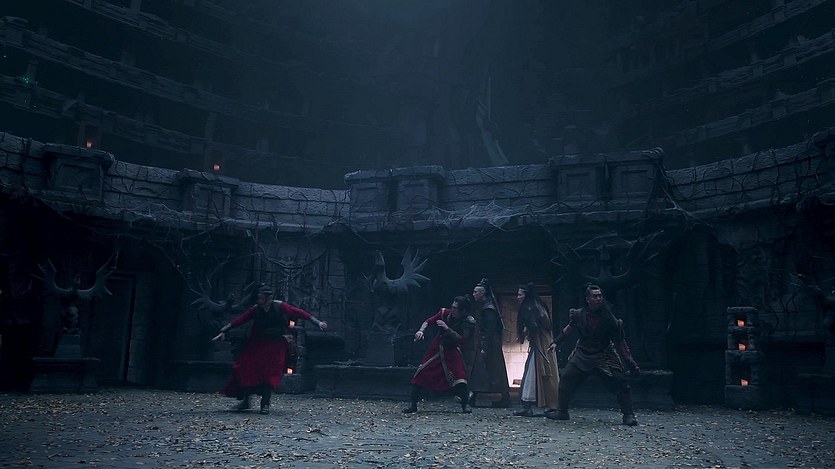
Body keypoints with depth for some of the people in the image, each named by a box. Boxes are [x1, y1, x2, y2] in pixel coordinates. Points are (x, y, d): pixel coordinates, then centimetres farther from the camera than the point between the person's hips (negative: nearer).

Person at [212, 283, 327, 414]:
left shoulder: (280, 306, -11)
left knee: (270, 374, -7)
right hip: (258, 344, 3)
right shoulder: (256, 309, -4)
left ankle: (265, 403, 5)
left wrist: (317, 322, -16)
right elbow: (239, 320, -6)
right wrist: (223, 331, -11)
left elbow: (299, 313, -12)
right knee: (248, 369, -2)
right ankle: (245, 400, 12)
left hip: (276, 345, -3)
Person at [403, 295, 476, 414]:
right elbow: (429, 321, -6)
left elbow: (462, 340, -26)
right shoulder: (445, 313, -10)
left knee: (459, 375, -20)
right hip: (436, 348, 2)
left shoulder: (469, 322, -17)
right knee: (421, 373, -6)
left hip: (452, 351, -2)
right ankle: (412, 404, 4)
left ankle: (465, 405, 0)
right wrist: (421, 331, -25)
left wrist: (447, 329, -33)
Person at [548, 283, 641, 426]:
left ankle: (629, 415, 2)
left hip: (603, 356, -2)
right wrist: (556, 342, 11)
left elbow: (619, 342, -8)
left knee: (619, 381, -15)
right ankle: (561, 412, 14)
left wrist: (630, 361, -12)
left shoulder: (609, 318, -16)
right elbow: (569, 328, 11)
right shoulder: (579, 315, -10)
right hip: (582, 354, 3)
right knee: (566, 379, -3)